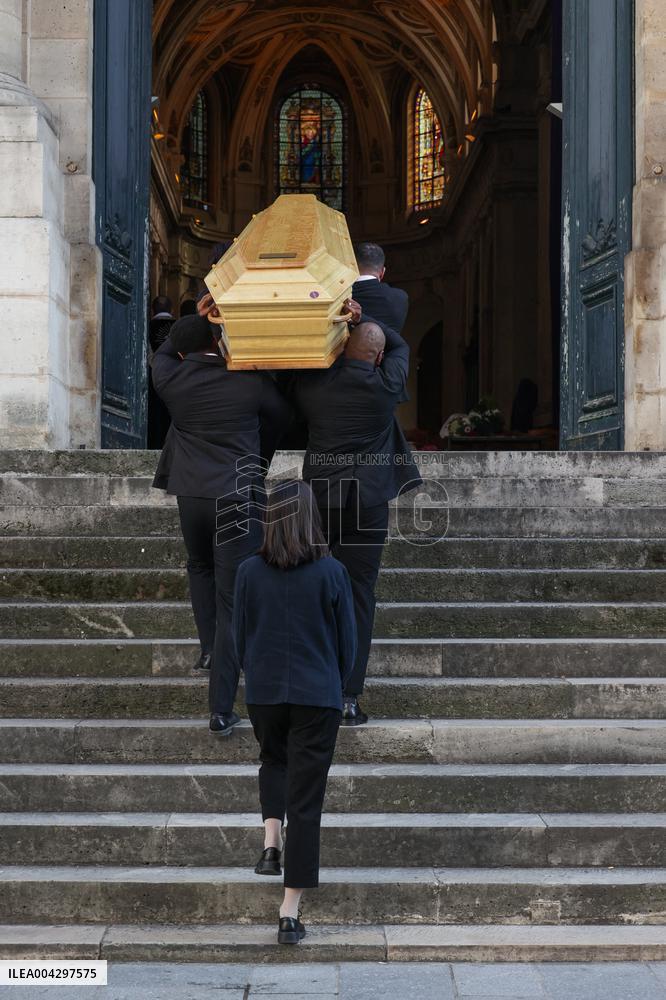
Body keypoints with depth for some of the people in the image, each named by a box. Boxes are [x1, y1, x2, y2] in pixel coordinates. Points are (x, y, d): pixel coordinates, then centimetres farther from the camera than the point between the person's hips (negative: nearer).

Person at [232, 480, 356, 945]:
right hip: (318, 695, -2)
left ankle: (272, 841, 11)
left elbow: (240, 636, 4)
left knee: (274, 761, 32)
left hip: (264, 693, 2)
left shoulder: (250, 572, -6)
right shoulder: (331, 572, -10)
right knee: (306, 800, 4)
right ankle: (290, 912, 4)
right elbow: (348, 640, -2)